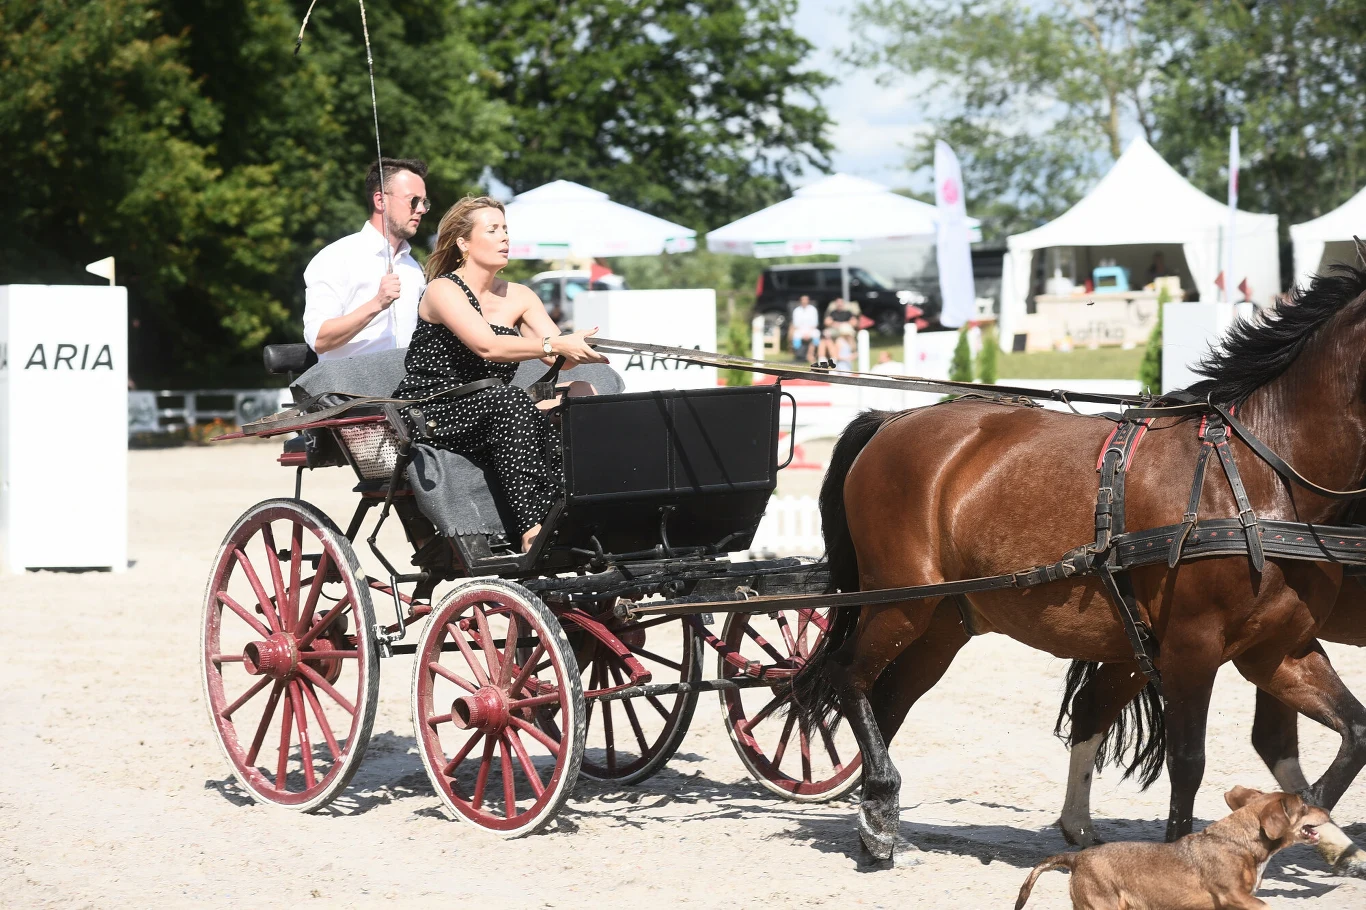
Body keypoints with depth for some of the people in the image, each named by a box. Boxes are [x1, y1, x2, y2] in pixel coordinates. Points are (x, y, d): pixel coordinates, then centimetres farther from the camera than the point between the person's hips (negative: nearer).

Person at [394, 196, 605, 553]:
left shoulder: (518, 297, 13)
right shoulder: (444, 290, -7)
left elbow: (559, 359, -1)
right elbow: (487, 346, -24)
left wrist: (581, 350, -24)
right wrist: (555, 345, -32)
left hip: (489, 416, 6)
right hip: (428, 415, -6)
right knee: (509, 400, -35)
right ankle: (534, 529, -41)